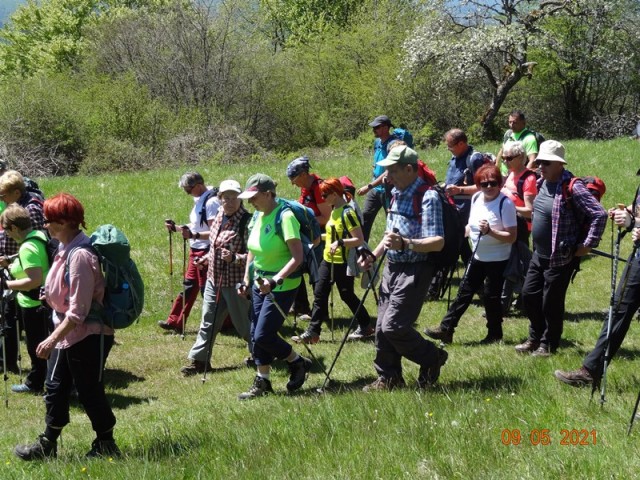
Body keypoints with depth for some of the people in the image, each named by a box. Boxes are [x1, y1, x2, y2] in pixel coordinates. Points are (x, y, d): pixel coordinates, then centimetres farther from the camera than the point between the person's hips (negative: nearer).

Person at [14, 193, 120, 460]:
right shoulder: (67, 248, 2)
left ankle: (106, 446, 22)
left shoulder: (80, 255, -26)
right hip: (67, 334, 10)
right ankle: (47, 445, 29)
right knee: (55, 388, 17)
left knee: (89, 392, 5)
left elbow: (78, 311, -26)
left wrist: (52, 339, -25)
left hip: (88, 336, -10)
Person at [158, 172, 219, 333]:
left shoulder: (211, 202, -19)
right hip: (195, 251, 10)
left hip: (206, 252, -10)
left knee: (207, 289, -2)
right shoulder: (199, 200, 11)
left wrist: (194, 235, -35)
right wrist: (176, 228, 12)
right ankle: (175, 322, 19)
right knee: (188, 286, 13)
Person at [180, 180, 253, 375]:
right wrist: (208, 256, 26)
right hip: (214, 278, 7)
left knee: (243, 322, 6)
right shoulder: (220, 216, 5)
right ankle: (199, 360, 15)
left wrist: (234, 258, -35)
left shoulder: (246, 222, -20)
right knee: (208, 321, 9)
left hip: (235, 282, -7)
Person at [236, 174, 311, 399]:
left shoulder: (285, 216, -19)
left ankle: (298, 363, 13)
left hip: (282, 286, -8)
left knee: (263, 336, -9)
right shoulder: (258, 216, 5)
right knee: (257, 335, 9)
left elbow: (297, 257, -24)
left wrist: (275, 280, -32)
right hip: (260, 283, 8)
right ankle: (262, 382, 20)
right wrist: (246, 280, 14)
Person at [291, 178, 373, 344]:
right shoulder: (334, 211, 9)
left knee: (347, 295, 5)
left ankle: (366, 327, 22)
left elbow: (359, 240, -23)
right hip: (328, 260, 9)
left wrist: (340, 243, -32)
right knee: (319, 294, 4)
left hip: (342, 262, -9)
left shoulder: (347, 213, -19)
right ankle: (312, 332, 5)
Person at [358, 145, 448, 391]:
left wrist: (405, 244, -36)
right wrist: (374, 255, 13)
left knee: (393, 326, -13)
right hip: (392, 268, 9)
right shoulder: (396, 194, 12)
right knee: (382, 327, 9)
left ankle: (432, 357, 9)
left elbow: (438, 242, -22)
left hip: (414, 271, -9)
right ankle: (388, 378, 22)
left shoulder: (427, 197, -16)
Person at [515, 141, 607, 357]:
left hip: (560, 258, -8)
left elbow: (599, 214, -22)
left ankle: (548, 345, 18)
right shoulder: (541, 184, 5)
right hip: (539, 255, 8)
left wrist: (588, 244, -19)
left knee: (551, 302, 2)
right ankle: (535, 338, 30)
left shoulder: (572, 188, -20)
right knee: (529, 295, 14)